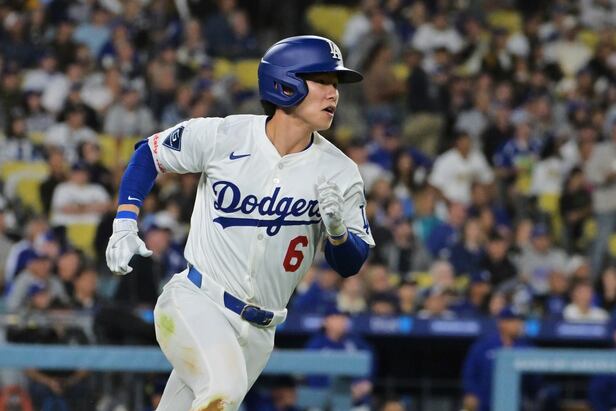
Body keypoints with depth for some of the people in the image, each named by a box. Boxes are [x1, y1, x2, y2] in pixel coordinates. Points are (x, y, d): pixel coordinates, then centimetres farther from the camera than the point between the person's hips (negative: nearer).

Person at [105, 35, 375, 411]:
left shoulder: (339, 174, -1)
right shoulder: (223, 137, -6)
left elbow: (351, 264, 2)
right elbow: (149, 154, 9)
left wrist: (337, 231, -20)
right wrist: (125, 226, -2)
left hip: (256, 333, 4)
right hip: (195, 303, -4)